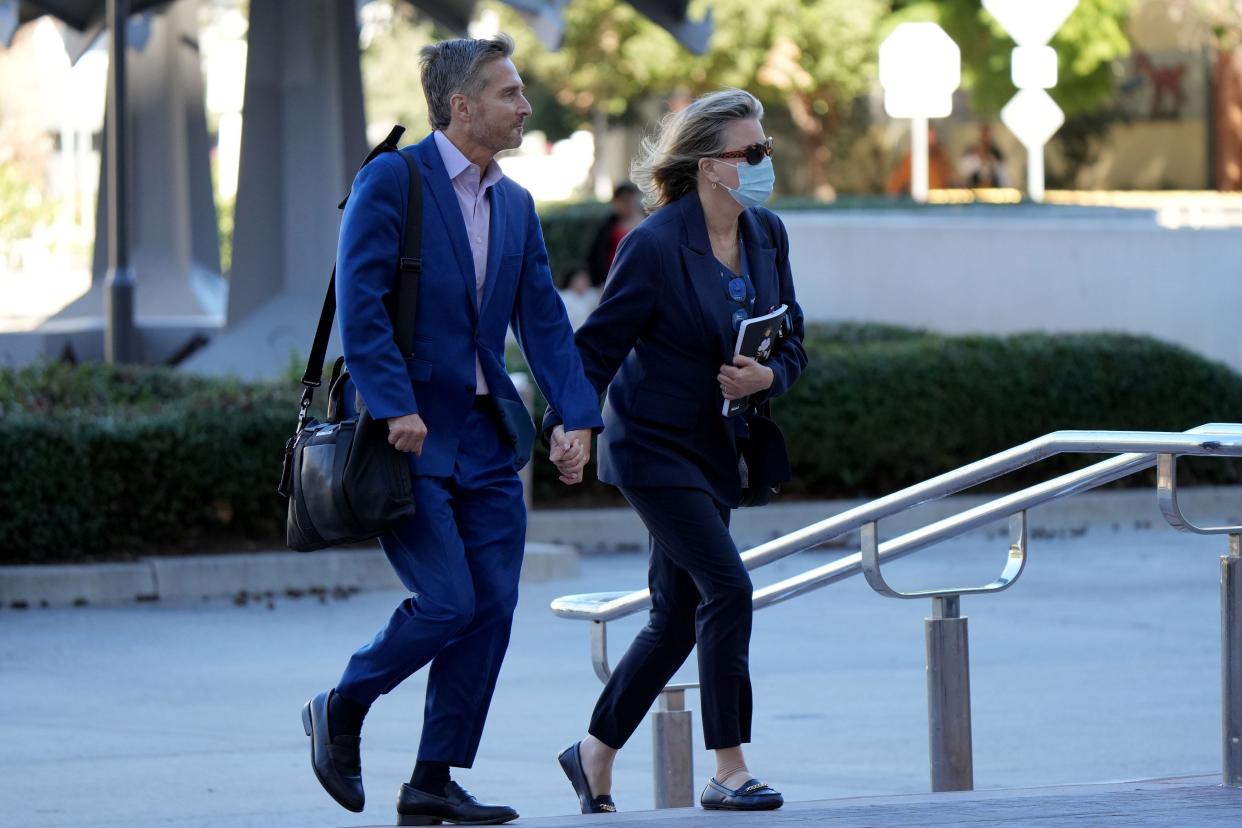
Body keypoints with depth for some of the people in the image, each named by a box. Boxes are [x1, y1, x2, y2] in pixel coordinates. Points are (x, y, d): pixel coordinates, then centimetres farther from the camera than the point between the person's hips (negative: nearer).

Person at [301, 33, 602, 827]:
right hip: (406, 433, -7)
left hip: (485, 436, 7)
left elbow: (544, 320, 10)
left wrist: (579, 416, -3)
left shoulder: (515, 206, 13)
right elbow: (360, 301, -15)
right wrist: (395, 408, -22)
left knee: (493, 607, 1)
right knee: (448, 601, -12)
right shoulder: (392, 180, -9)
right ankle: (341, 710, 13)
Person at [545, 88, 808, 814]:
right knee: (728, 589, -17)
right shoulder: (656, 246, -17)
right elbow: (599, 344, -12)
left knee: (677, 619, 11)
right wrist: (569, 427, -20)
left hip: (714, 449, 7)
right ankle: (730, 773, -12)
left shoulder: (767, 236, 3)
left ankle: (596, 754, 27)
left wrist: (766, 377, -11)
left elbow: (793, 345, 10)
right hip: (654, 446, -7)